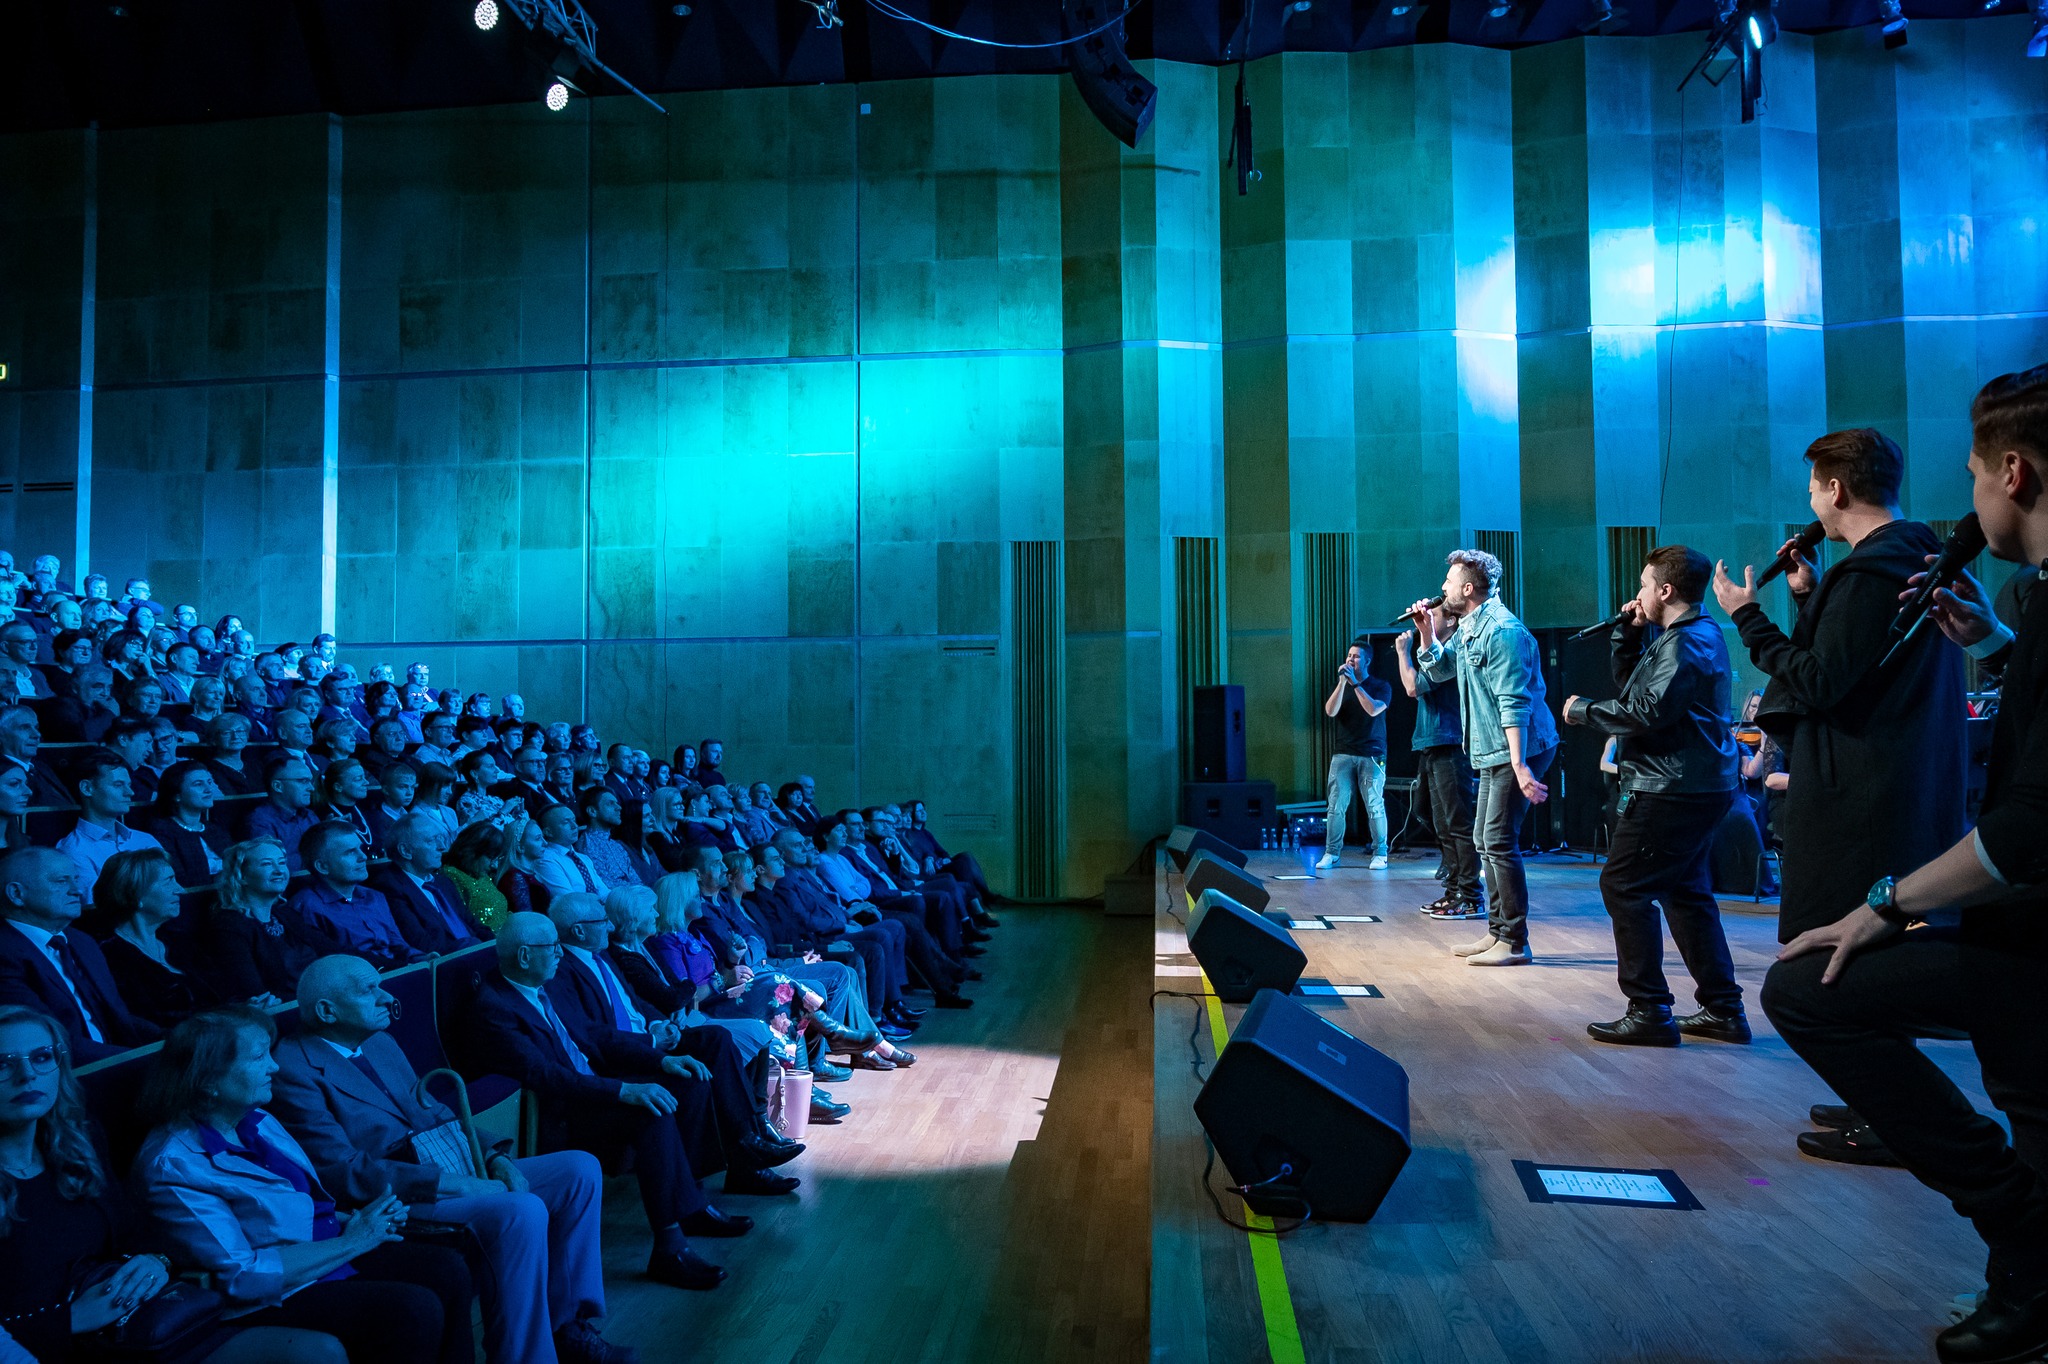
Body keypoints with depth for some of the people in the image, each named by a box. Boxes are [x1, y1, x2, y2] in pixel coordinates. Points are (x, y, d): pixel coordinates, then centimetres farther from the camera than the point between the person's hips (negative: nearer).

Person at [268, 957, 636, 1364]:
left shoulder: (380, 1041, 15)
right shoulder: (295, 1069, -12)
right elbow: (344, 1173, -19)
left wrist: (496, 1159, -1)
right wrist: (453, 1183, -22)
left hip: (452, 1171, 9)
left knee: (581, 1169, -4)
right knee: (522, 1211, -31)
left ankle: (564, 1322, 3)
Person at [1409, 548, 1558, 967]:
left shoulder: (1501, 630, -18)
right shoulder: (1468, 627, 13)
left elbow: (1514, 703, -24)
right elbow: (1438, 670, 26)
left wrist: (1519, 764, -29)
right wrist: (1426, 631, 10)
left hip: (1519, 749, -11)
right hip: (1494, 753, 11)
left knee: (1499, 840, -10)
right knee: (1485, 840, 14)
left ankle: (1515, 942, -4)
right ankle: (1497, 932, 22)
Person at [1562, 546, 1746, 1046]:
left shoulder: (1687, 642, -16)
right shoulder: (1694, 635, 18)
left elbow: (1649, 711, -24)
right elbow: (1630, 684, 23)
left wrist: (1583, 710, -11)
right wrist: (1627, 633, 11)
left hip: (1672, 790, -11)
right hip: (1695, 786, 11)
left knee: (1623, 886, -7)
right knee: (1686, 891, 16)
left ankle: (1648, 1012, -4)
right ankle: (1722, 1009, 21)